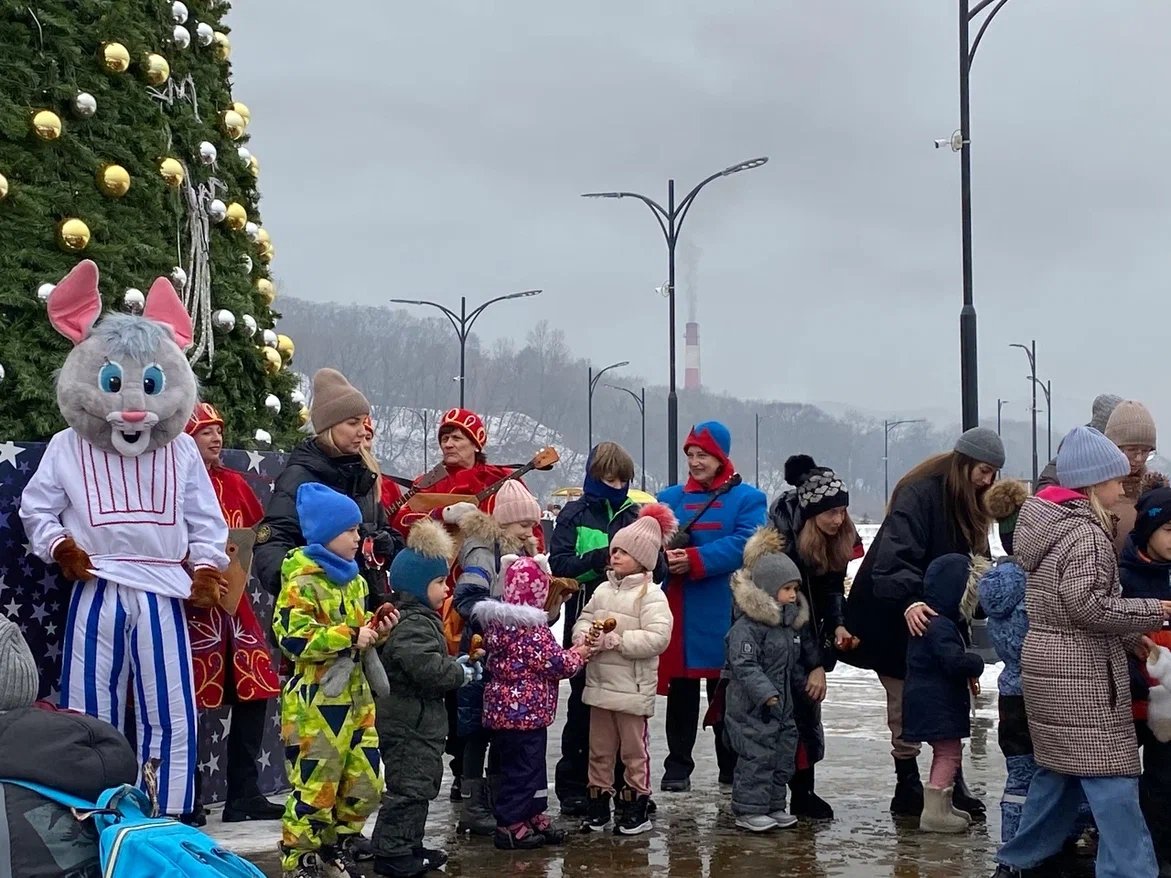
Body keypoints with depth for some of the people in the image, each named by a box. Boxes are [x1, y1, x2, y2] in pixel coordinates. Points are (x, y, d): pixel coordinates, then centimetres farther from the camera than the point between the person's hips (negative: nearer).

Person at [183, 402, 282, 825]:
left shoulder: (234, 483, 14)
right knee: (188, 702, -4)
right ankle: (188, 801, 8)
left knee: (254, 694, 7)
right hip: (191, 605, -7)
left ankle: (245, 795, 17)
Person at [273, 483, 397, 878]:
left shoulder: (354, 580, 13)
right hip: (315, 700, -8)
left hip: (355, 695, 8)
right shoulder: (302, 582, -14)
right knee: (314, 786, -3)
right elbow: (293, 638, -24)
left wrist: (377, 630, 4)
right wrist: (350, 637, -21)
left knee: (365, 782, 12)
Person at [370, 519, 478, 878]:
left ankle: (409, 845, 26)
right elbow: (428, 668, -31)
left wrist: (454, 663, 9)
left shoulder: (420, 618, 14)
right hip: (409, 721, -11)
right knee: (408, 786, -6)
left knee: (422, 783, 17)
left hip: (418, 720, 11)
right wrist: (460, 673, -15)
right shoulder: (412, 624, -21)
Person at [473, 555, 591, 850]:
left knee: (532, 765, 19)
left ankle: (534, 817, 29)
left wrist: (565, 653, 12)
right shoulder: (531, 627, -20)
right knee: (523, 768, 1)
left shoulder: (496, 620, 8)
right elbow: (555, 664, -18)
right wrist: (578, 656, 2)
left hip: (503, 706, 9)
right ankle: (511, 826, 7)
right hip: (527, 710, -9)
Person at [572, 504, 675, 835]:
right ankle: (599, 803, 24)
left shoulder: (650, 595, -11)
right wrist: (583, 634, -10)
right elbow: (584, 618, 14)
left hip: (632, 688, -6)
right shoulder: (604, 589, 10)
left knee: (634, 749, 4)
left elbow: (658, 637, -20)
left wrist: (618, 640, -22)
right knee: (599, 748, 14)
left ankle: (637, 806, 15)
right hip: (599, 682, 7)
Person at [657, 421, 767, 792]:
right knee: (681, 692, 6)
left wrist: (694, 560, -22)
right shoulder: (670, 498, 12)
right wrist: (666, 555, -20)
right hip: (679, 612, 2)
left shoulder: (747, 498, 2)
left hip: (726, 613, -2)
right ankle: (678, 766, 14)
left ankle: (732, 768, 20)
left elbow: (744, 545, -13)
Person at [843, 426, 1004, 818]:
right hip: (894, 616, -8)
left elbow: (966, 562, 16)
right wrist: (909, 602, -46)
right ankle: (908, 789, 10)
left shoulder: (966, 502, 9)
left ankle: (952, 786, 13)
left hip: (932, 612, 8)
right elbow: (896, 556, -33)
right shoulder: (919, 493, -20)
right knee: (906, 708, 0)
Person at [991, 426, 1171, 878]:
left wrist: (1128, 636, 13)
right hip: (1082, 674, -10)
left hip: (1047, 664, 10)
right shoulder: (1086, 535, -16)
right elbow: (1088, 604, -24)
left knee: (1058, 772, 17)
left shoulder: (1051, 525, 14)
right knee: (1111, 777, -8)